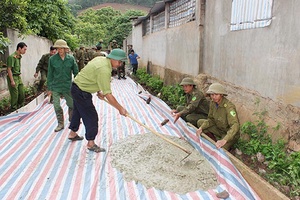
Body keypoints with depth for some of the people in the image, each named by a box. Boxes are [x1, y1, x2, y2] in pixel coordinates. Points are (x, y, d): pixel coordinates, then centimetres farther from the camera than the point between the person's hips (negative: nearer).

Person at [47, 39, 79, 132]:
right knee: (57, 106, 1)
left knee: (72, 105, 10)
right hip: (56, 87, 0)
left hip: (68, 86, 1)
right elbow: (50, 75, 0)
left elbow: (76, 72, 3)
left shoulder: (71, 58, -4)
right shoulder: (52, 59, -5)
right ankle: (60, 124, 19)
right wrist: (49, 88, 1)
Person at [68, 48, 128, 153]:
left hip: (77, 87, 10)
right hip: (81, 92, -10)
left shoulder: (101, 59, 0)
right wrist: (120, 108, -22)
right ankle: (91, 143, 9)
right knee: (91, 117, -3)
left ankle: (72, 133, 45)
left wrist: (98, 91, 8)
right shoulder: (104, 70, -30)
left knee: (78, 112, 25)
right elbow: (108, 95, -30)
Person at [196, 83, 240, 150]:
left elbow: (235, 125, -40)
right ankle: (215, 141, 5)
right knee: (200, 122, 0)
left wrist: (224, 140, -53)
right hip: (219, 129, 7)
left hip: (230, 133, -7)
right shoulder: (213, 102, -9)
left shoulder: (229, 106, -31)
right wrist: (201, 128, -16)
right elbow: (211, 119, 2)